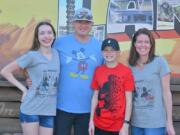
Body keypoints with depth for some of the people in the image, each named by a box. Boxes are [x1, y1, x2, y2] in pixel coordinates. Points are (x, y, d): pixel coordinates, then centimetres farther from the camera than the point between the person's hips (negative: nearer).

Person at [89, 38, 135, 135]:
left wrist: (126, 124, -10)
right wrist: (91, 120, 6)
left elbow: (129, 100, -7)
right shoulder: (98, 70, 4)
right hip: (99, 125, 4)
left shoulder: (126, 71, -8)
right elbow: (95, 97, 9)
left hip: (119, 126, -3)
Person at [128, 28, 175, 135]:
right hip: (136, 122, 4)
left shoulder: (160, 62, -5)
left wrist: (169, 122, -7)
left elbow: (166, 93, -5)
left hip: (155, 122, -4)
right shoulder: (131, 66, 5)